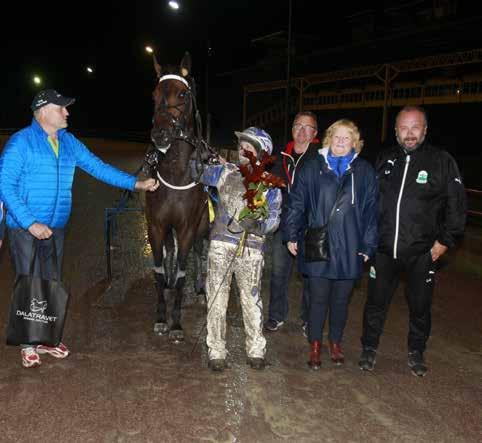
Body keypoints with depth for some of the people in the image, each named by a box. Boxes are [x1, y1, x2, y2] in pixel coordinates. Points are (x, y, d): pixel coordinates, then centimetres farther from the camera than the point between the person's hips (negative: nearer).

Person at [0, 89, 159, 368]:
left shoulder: (69, 142, 6)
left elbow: (98, 167, 8)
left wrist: (136, 183, 1)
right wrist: (31, 223, -21)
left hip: (56, 228, 6)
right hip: (26, 229, -6)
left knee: (52, 284, 16)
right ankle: (28, 344, 21)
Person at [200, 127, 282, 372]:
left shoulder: (269, 184, 5)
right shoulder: (225, 172, 10)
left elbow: (274, 217, 0)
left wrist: (258, 225, -19)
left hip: (251, 249, -1)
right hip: (220, 244, 2)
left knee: (252, 300, 3)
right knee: (216, 299, 3)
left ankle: (256, 351, 20)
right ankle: (216, 352, 14)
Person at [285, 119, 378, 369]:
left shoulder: (364, 171, 3)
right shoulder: (313, 168, 3)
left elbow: (371, 210, 3)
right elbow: (297, 202, 4)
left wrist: (368, 245, 0)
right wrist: (292, 235, 0)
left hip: (349, 249, 1)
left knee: (341, 300, 14)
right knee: (318, 298, 6)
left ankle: (335, 342, 34)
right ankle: (315, 344, 25)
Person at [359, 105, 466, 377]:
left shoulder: (442, 161, -5)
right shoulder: (385, 160, 5)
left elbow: (456, 204, -2)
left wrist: (445, 241, -6)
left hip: (423, 252, -2)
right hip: (384, 249, 2)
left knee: (420, 306, 12)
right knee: (376, 302, 11)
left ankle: (416, 353, 33)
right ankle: (370, 349, 30)